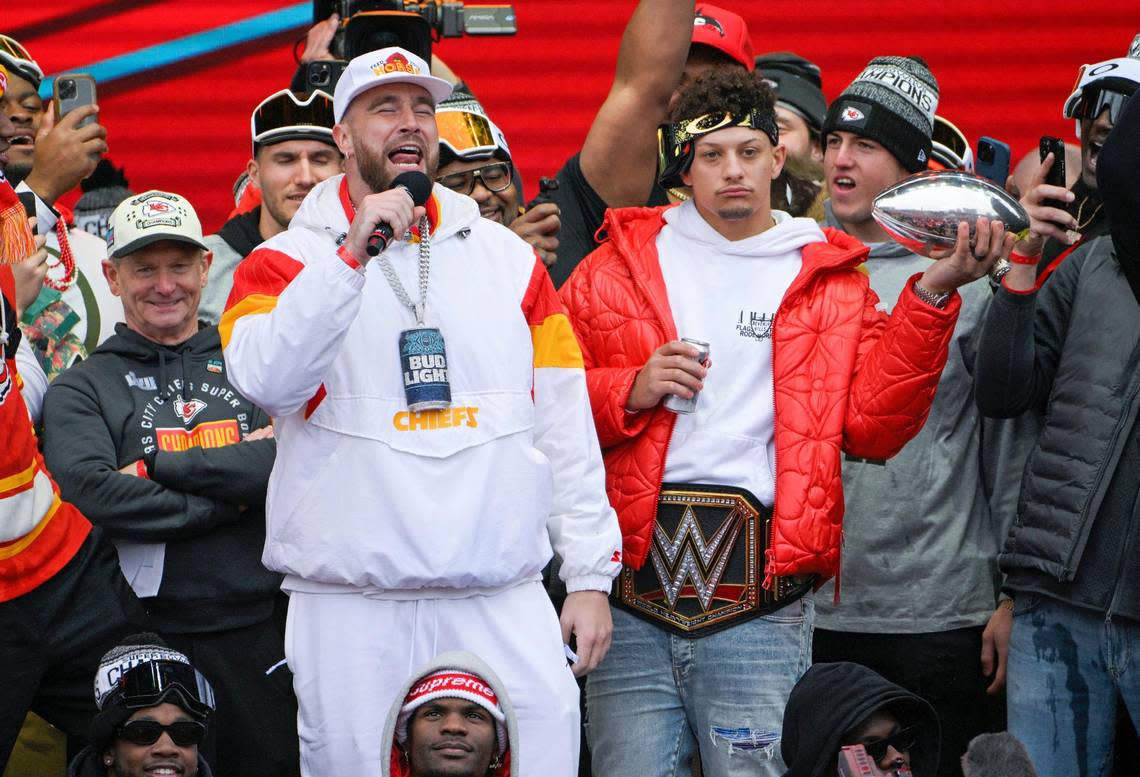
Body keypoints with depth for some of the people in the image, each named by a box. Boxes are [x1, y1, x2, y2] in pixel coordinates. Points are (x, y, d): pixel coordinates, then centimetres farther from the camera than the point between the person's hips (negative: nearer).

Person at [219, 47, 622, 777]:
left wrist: (590, 575, 7)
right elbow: (268, 380, -16)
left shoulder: (506, 257, 14)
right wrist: (353, 252, -20)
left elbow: (566, 424, 13)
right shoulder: (286, 261, 5)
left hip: (504, 604, 2)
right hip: (350, 607, -2)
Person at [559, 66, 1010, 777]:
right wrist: (629, 392, -8)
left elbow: (873, 425, 2)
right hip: (634, 578, 1)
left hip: (760, 592, 0)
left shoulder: (829, 279, 13)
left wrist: (930, 298, -4)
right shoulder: (621, 265, 13)